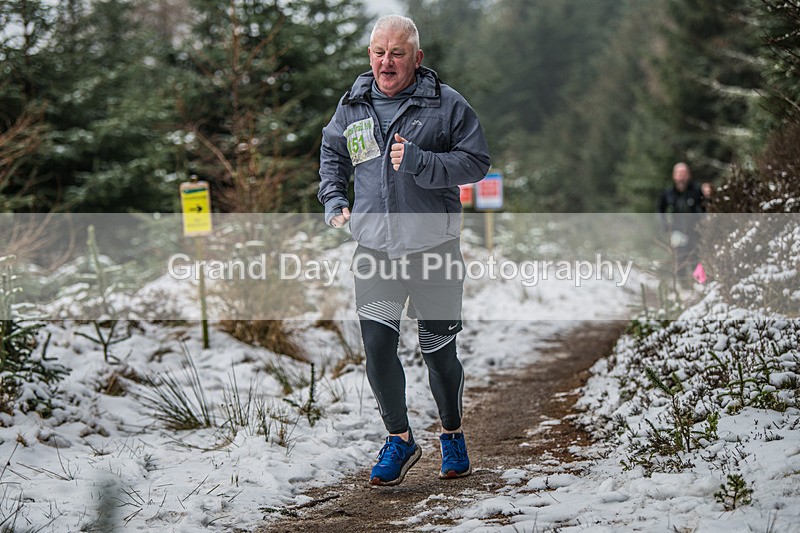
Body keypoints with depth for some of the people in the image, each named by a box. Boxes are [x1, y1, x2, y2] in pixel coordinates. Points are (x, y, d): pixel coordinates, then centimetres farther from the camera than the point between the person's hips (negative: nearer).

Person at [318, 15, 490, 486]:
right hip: (375, 250, 3)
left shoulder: (446, 104, -6)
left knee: (439, 351, 7)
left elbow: (477, 163, -8)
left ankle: (453, 436, 30)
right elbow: (333, 154, 23)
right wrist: (334, 200, 7)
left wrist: (419, 161, -20)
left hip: (435, 249, -3)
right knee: (378, 348, -3)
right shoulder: (353, 106, 6)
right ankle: (400, 441, 17)